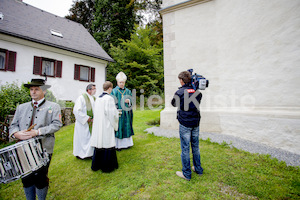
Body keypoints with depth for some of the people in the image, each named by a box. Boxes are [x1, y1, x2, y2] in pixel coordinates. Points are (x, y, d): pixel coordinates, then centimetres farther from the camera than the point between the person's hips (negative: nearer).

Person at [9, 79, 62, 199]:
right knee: (26, 178, 14)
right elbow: (13, 125, 13)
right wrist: (16, 134, -9)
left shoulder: (53, 107, 1)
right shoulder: (21, 107, 15)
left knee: (41, 179, 4)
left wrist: (37, 132, -20)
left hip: (43, 149, -4)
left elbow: (57, 124, -10)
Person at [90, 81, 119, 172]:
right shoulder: (109, 98, -15)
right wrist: (117, 112, 6)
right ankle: (107, 166, 17)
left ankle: (96, 165, 31)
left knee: (99, 143, 17)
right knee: (107, 144, 4)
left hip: (98, 126, 7)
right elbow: (112, 113, -17)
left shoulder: (98, 98, 8)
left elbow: (97, 112, 14)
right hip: (107, 125, -7)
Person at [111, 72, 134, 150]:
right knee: (118, 128, -1)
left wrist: (128, 101, -13)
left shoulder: (128, 91, 10)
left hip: (126, 113, 4)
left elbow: (131, 102, 9)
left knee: (126, 128, 8)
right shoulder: (114, 91, 0)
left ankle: (126, 143, 22)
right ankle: (118, 145, 12)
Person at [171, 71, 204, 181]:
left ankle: (186, 174, 18)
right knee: (196, 146, 19)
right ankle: (198, 169, 35)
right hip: (196, 123, 6)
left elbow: (173, 104, 3)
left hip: (185, 124, -5)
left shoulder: (179, 92, -13)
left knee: (185, 148, 6)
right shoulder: (197, 92, 1)